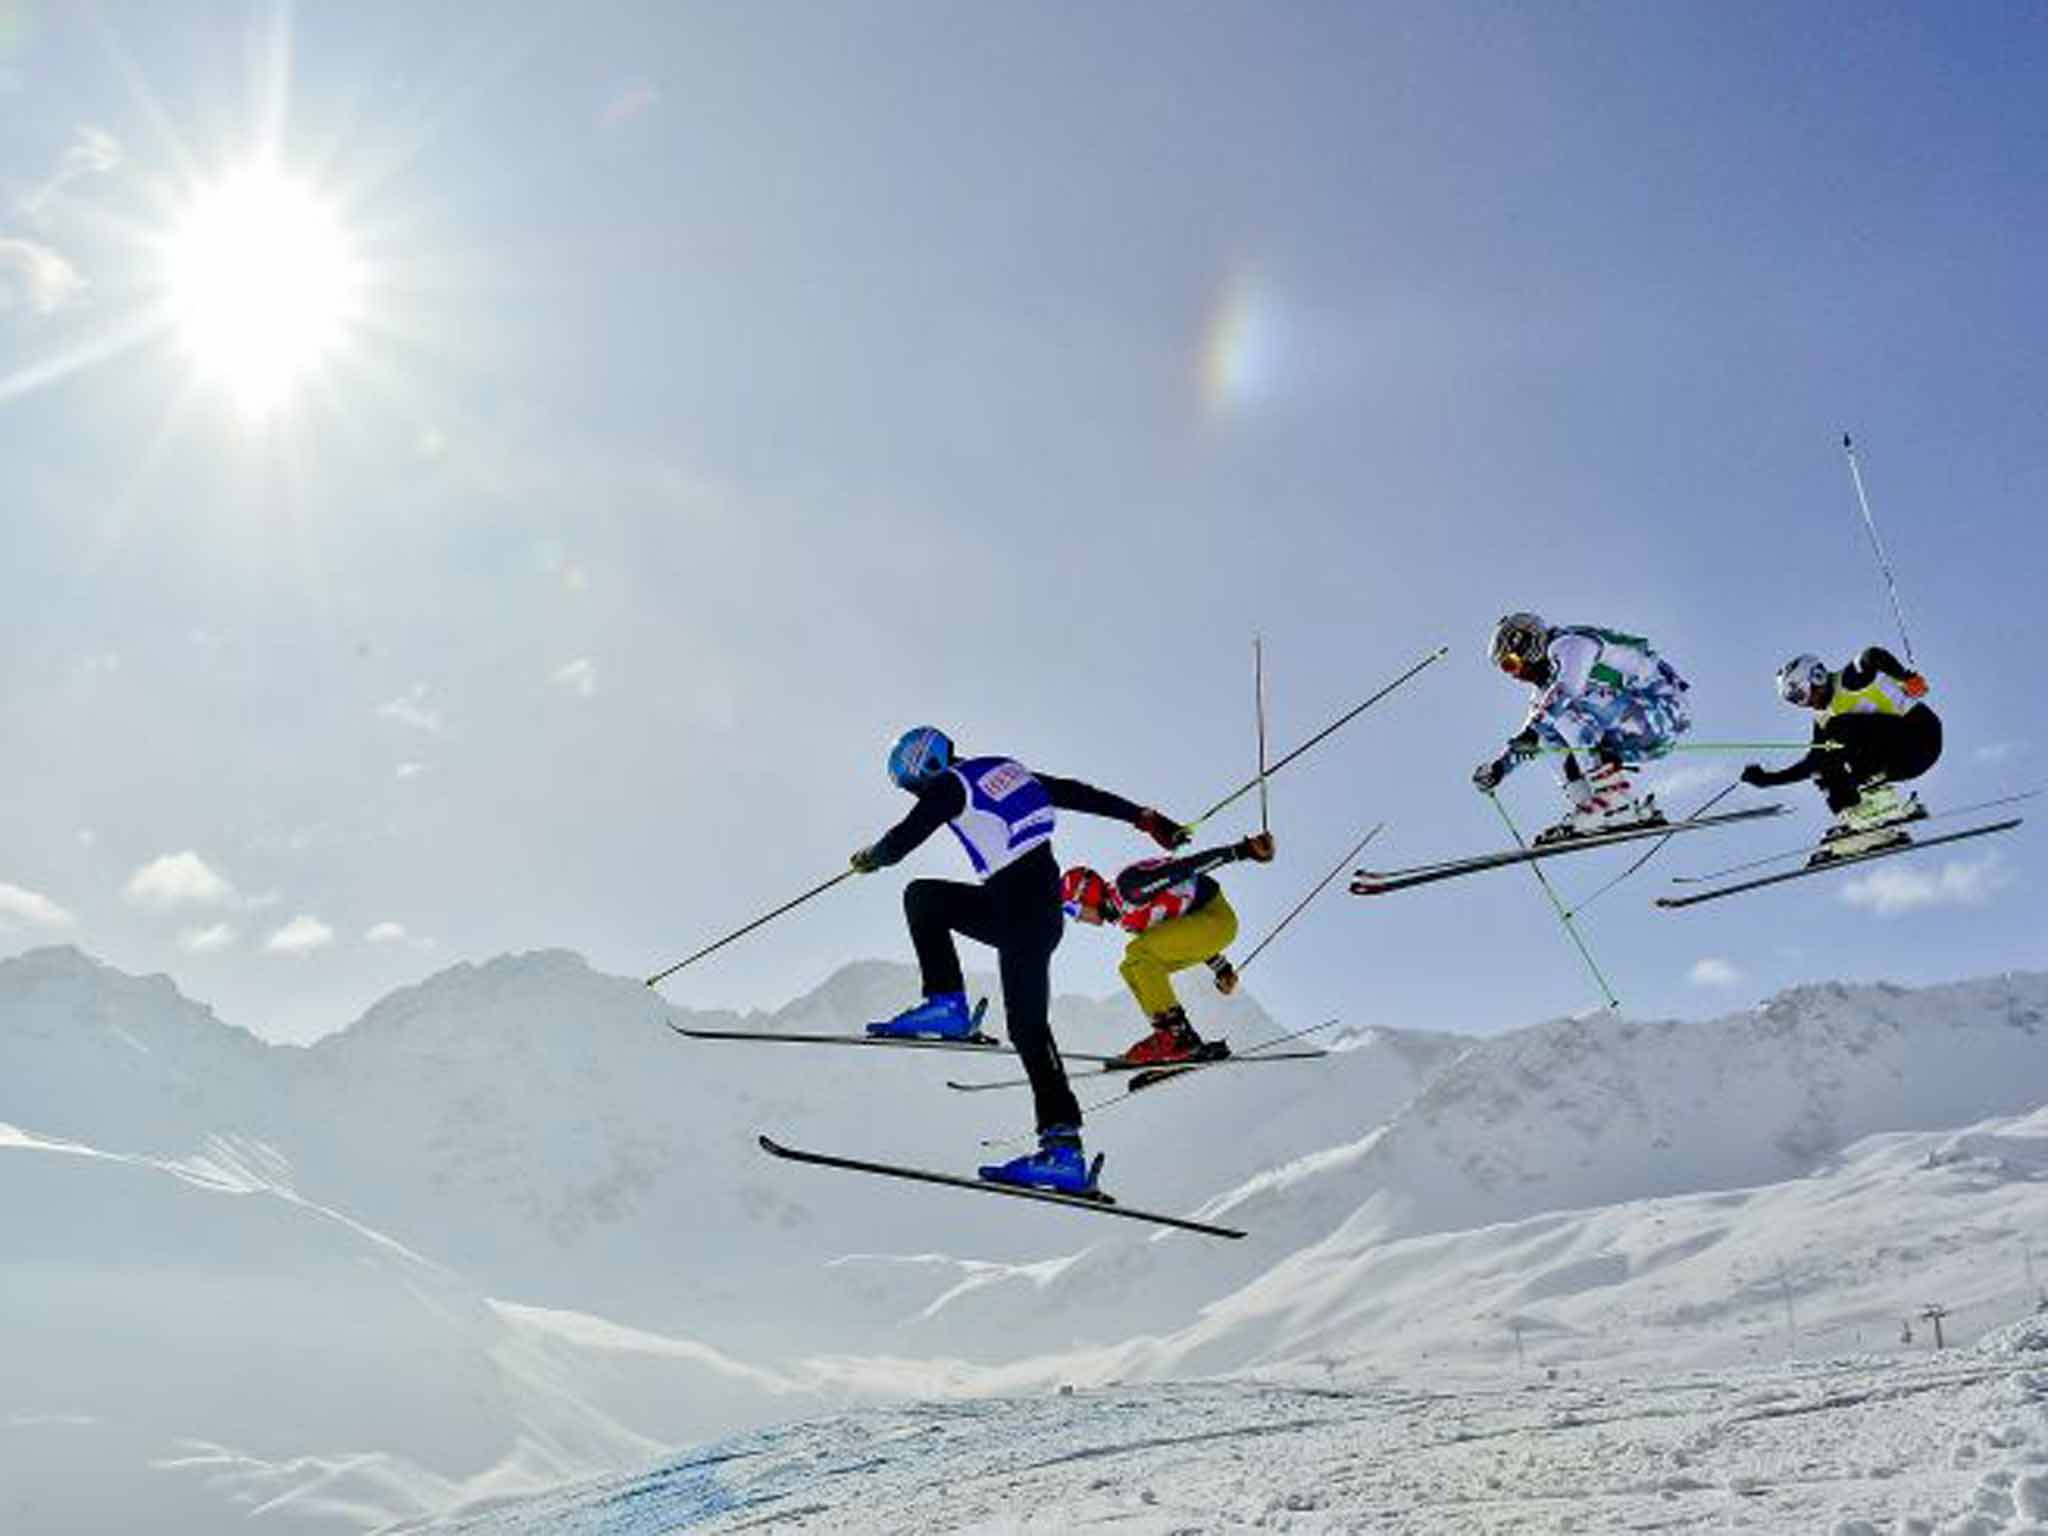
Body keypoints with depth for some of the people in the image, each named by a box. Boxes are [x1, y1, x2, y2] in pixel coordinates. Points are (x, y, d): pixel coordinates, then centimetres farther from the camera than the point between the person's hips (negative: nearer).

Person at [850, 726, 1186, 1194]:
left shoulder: (951, 784, -4)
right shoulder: (1005, 769, 17)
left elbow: (902, 840, -5)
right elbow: (1078, 794, 20)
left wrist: (870, 857, 18)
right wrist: (1145, 818, 25)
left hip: (1023, 913, -9)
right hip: (1044, 900, 9)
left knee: (1027, 1025, -11)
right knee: (922, 897, 17)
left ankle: (1065, 1149, -14)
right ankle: (946, 1004, 14)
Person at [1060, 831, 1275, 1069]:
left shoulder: (1127, 888, -18)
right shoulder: (1122, 917, 13)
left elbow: (1187, 866, -20)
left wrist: (1245, 849, -21)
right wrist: (1219, 966, 25)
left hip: (1217, 917, -10)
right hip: (1204, 920, 10)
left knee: (1139, 952, -22)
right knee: (1131, 968, 5)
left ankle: (1176, 1033, -22)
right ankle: (1184, 1041, -2)